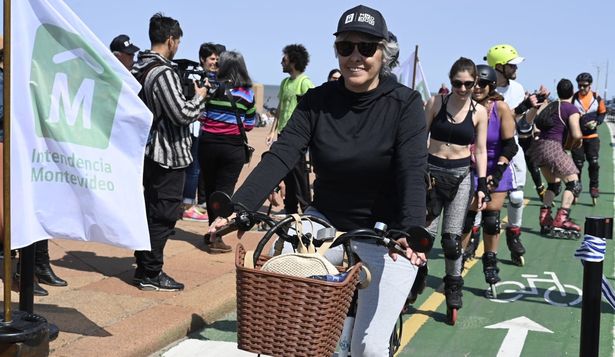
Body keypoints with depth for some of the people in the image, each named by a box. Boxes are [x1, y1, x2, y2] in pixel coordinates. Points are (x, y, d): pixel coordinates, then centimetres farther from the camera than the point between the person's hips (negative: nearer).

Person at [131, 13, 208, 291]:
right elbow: (182, 114, -21)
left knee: (151, 210, 17)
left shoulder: (139, 69, 9)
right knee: (163, 215, -1)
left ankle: (144, 266, 26)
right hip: (169, 153, -9)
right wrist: (199, 97, -4)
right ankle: (150, 274, 5)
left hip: (151, 151, 9)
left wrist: (191, 101, 13)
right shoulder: (163, 72, -19)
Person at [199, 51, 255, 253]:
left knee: (210, 188, 14)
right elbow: (249, 125, 3)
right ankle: (215, 238, -1)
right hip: (233, 147, -1)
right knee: (224, 190, 2)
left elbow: (200, 116, -1)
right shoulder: (248, 94, -2)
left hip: (208, 144, 1)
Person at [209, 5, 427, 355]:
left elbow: (413, 172, -24)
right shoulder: (318, 101, -5)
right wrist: (239, 208, -29)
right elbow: (280, 156, -15)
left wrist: (411, 232, -41)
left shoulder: (405, 103, -12)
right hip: (327, 224, 3)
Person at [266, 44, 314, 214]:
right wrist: (273, 130, 15)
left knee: (299, 172, -5)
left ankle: (306, 208, 2)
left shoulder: (304, 82, -10)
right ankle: (290, 208, 20)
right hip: (284, 133, 8)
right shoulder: (285, 82, 15)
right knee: (287, 174, 12)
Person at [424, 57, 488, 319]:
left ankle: (453, 290, 14)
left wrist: (482, 185, 1)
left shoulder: (479, 112, 3)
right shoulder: (436, 103, 0)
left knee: (452, 237, -1)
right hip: (432, 171, 0)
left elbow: (480, 150, 6)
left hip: (461, 175, 1)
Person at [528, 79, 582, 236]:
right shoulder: (572, 109, -6)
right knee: (574, 183, 1)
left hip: (540, 146, 8)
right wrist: (579, 140, 7)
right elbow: (576, 135, -15)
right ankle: (562, 219, -12)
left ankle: (544, 218, 12)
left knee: (553, 184, 20)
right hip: (554, 147, -8)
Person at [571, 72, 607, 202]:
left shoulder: (596, 98, 1)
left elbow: (602, 113, 10)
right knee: (577, 164, 2)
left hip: (592, 136, 2)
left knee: (594, 163, -2)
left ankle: (594, 187, 12)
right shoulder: (573, 98, -5)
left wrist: (596, 122, -8)